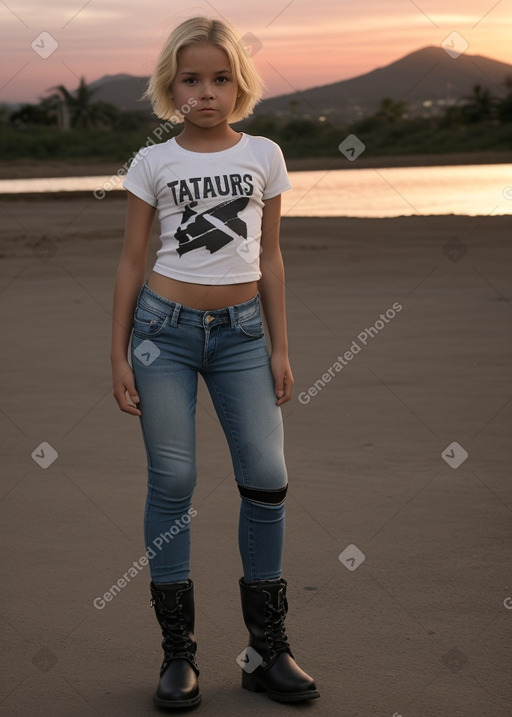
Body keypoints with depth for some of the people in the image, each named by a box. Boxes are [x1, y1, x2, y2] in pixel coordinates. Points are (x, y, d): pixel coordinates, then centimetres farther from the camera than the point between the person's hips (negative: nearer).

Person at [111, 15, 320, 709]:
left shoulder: (263, 155, 6)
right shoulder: (154, 162, 1)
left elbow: (270, 258, 9)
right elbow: (131, 262, 4)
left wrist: (280, 348, 6)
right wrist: (119, 355, 0)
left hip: (242, 332, 2)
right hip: (165, 327, -2)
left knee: (267, 480, -3)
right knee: (172, 483, -1)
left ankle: (268, 650, 10)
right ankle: (179, 653, 8)